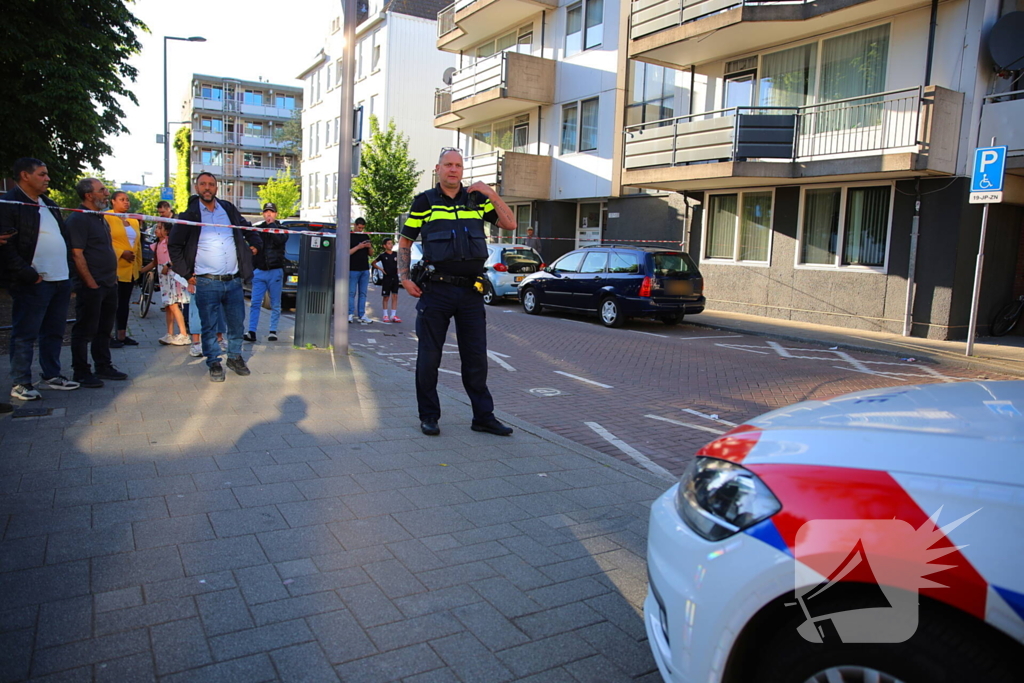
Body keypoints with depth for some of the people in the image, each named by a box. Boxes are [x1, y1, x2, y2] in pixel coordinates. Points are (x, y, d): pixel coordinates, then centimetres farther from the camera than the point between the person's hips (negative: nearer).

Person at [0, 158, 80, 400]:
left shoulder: (50, 205, 19)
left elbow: (64, 238, 22)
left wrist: (69, 274, 13)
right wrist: (28, 275, -18)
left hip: (61, 280, 8)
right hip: (34, 283, -8)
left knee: (54, 333, 14)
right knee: (25, 335, 1)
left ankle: (52, 376, 24)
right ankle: (20, 383, 8)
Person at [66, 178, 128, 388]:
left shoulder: (100, 219, 17)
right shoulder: (78, 219, -12)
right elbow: (77, 254, -18)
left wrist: (112, 279, 16)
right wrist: (92, 284, -19)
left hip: (109, 284, 9)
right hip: (91, 286, -9)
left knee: (104, 329, 15)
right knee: (85, 330, -1)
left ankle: (103, 367, 24)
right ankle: (81, 372, 6)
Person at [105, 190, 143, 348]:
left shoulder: (133, 221, 16)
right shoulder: (107, 218, -5)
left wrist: (139, 264, 18)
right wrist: (121, 253, -20)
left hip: (130, 269, 7)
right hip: (115, 268, -7)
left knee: (124, 302, 11)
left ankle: (122, 335, 17)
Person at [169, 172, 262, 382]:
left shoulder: (229, 209, 10)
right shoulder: (190, 215, 1)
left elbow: (247, 229, 28)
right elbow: (174, 245, 6)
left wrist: (255, 244, 13)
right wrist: (186, 273, 1)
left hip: (233, 280, 3)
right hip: (207, 283, -3)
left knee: (237, 323, 8)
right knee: (210, 326, 2)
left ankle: (235, 357, 25)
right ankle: (214, 363, 14)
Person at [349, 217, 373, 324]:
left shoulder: (365, 236, 15)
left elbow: (371, 253, 18)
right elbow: (347, 252, -10)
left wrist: (370, 247, -3)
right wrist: (358, 247, -17)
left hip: (365, 269, 5)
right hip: (353, 269, -5)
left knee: (363, 293, 7)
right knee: (351, 293, -3)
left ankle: (362, 315, 10)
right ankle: (350, 314, 1)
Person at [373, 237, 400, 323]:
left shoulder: (396, 254, 6)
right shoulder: (383, 255, -2)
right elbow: (374, 263, 5)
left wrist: (398, 269, 4)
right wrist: (380, 269, -5)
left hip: (395, 278, 3)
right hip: (386, 278, -3)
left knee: (395, 297, 1)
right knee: (386, 297, 3)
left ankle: (393, 315, 4)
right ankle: (385, 315, 9)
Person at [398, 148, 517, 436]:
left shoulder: (477, 199, 10)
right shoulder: (424, 202, 3)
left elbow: (510, 223, 5)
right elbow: (405, 242, 7)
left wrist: (491, 194, -4)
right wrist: (404, 278, -3)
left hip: (471, 291, 2)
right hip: (436, 290, -2)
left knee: (476, 357, 7)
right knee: (429, 356, 5)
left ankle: (484, 416, 16)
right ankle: (429, 416, 18)